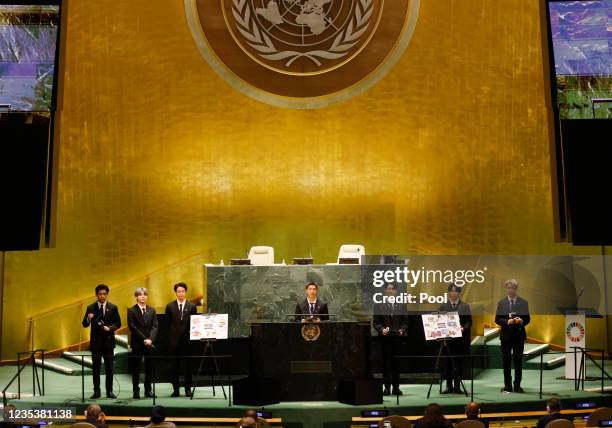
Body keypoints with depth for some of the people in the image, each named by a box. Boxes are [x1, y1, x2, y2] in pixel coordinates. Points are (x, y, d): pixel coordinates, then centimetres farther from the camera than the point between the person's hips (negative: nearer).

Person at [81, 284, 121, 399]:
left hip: (108, 341, 0)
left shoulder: (113, 308, 2)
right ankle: (96, 391, 8)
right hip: (96, 341, 0)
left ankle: (109, 391, 10)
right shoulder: (91, 308, 2)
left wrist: (109, 328, -16)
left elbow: (118, 323, 2)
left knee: (109, 368, 4)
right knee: (96, 368, 3)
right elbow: (85, 324, 0)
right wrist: (88, 319, -21)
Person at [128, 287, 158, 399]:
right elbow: (133, 328, -9)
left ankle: (148, 390, 13)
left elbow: (155, 326, 2)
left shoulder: (151, 310, 10)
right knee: (136, 368, 2)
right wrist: (144, 339, -14)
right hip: (137, 343, -3)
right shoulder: (131, 311, -1)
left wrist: (150, 339, -14)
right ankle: (136, 391, 6)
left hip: (149, 343, 3)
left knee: (149, 368, 6)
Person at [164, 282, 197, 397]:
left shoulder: (192, 306, 4)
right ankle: (176, 389, 9)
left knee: (187, 365, 3)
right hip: (174, 340, 1)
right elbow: (167, 324, 7)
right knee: (174, 366, 3)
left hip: (187, 340, -1)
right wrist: (169, 338, 0)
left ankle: (188, 389, 10)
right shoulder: (170, 306, 6)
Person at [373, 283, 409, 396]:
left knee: (396, 361, 3)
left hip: (398, 337, 2)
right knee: (386, 361, -1)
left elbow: (405, 321, 9)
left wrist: (402, 330, -9)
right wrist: (381, 329, -15)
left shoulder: (401, 305, 12)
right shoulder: (379, 305, 6)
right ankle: (387, 386, 4)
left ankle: (396, 387, 9)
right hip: (385, 337, -1)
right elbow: (376, 322, 2)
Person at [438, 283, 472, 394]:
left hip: (461, 338, -1)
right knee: (448, 363, 1)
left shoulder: (465, 307, 9)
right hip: (447, 338, 1)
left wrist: (463, 328, -15)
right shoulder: (443, 307, 11)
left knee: (459, 363, 0)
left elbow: (469, 322, 3)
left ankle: (457, 386, 5)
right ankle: (449, 386, 6)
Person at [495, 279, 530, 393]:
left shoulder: (523, 303, 6)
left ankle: (517, 385, 7)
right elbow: (497, 319, 2)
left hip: (519, 335, 0)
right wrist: (507, 322, -16)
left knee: (518, 361, 1)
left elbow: (527, 319, 5)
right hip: (506, 335, 0)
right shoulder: (501, 303, 6)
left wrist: (521, 321, -17)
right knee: (506, 361, 4)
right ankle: (507, 385, 11)